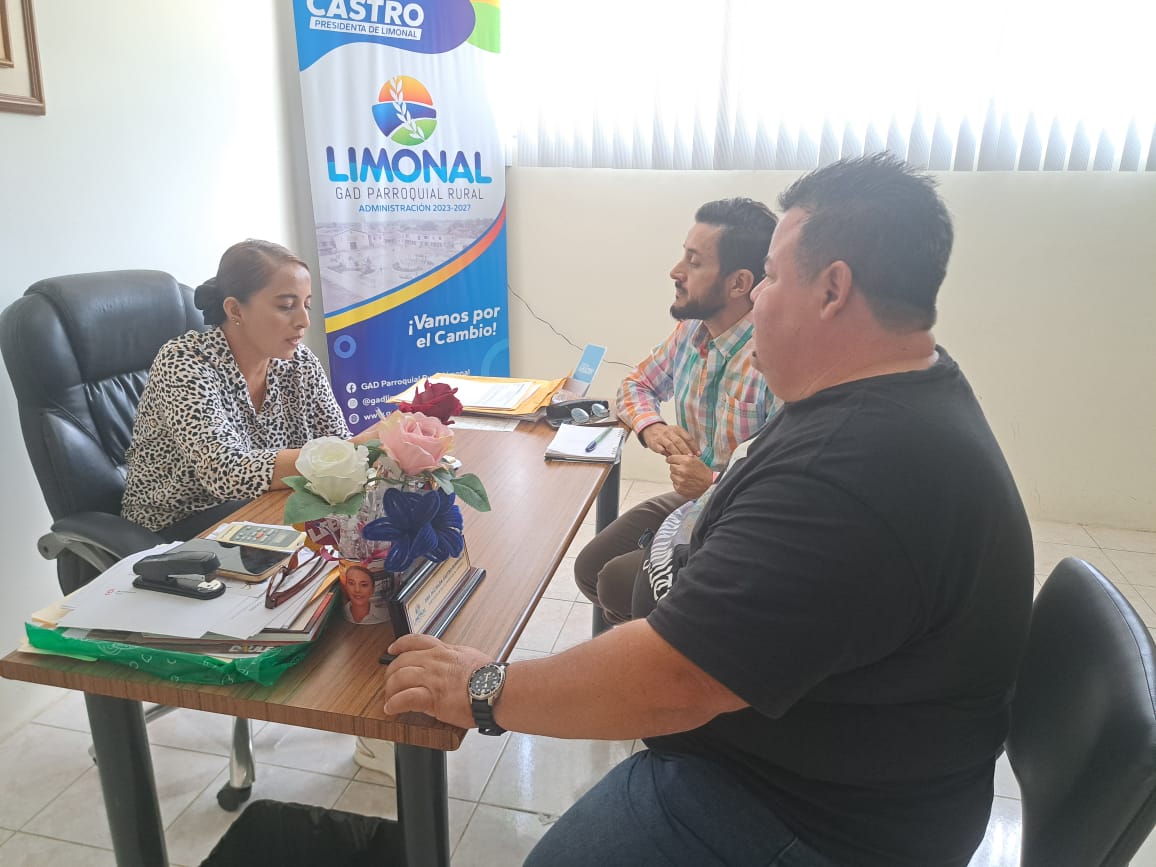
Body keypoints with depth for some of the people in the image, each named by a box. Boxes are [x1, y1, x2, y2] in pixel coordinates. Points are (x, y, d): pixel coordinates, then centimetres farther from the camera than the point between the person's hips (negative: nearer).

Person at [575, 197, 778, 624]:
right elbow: (635, 385, 14)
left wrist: (713, 486, -29)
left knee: (618, 584, -14)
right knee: (590, 568, 2)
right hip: (690, 498, 8)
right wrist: (651, 426, -7)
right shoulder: (690, 330, -2)